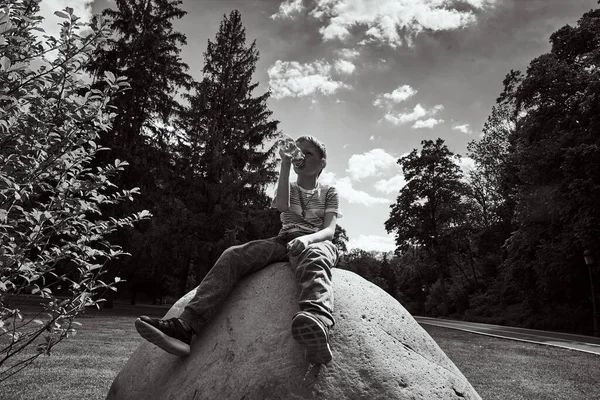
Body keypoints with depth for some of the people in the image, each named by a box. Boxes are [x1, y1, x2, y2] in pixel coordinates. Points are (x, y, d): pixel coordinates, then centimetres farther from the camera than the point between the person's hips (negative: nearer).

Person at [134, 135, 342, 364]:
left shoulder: (329, 193, 18)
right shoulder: (288, 188, 25)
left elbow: (330, 230, -1)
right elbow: (282, 206, -1)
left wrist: (307, 238, -24)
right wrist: (285, 164, -1)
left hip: (317, 241, -3)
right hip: (284, 241, 3)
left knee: (313, 256, -43)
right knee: (233, 255, -26)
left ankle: (317, 321, -77)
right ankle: (185, 326, -41)